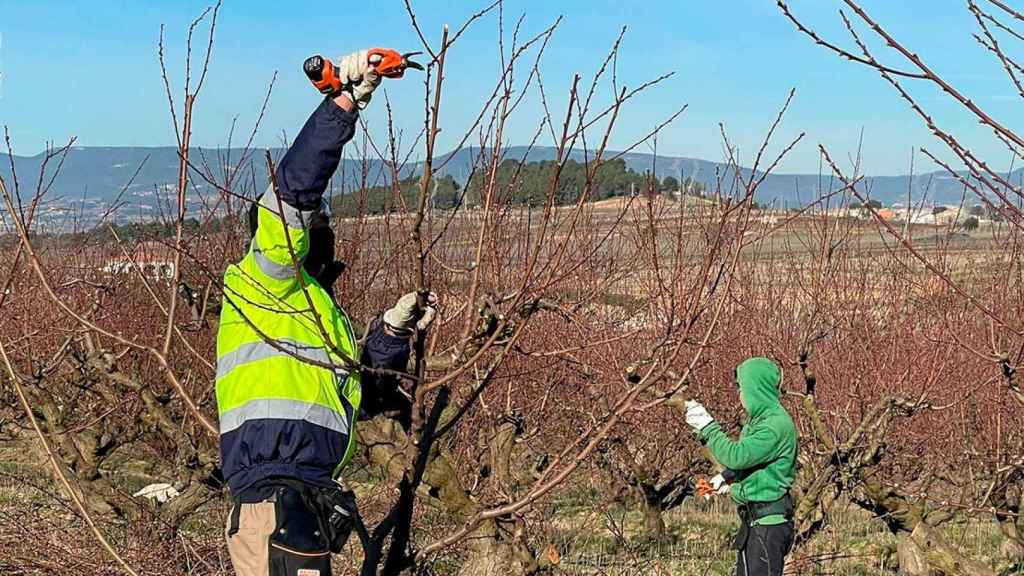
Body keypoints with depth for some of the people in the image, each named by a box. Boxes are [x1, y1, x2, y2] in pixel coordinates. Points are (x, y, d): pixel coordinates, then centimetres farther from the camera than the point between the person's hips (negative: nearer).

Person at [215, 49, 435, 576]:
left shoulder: (319, 304, 25)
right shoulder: (260, 283, -1)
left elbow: (354, 393, 26)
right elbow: (293, 188, -15)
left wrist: (392, 330, 13)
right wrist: (345, 103, -17)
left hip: (307, 504, 9)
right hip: (277, 501, -9)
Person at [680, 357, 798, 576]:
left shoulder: (777, 424, -21)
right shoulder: (759, 419, 12)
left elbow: (736, 456, -27)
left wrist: (708, 427, -18)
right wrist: (726, 477, 6)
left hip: (769, 522, -10)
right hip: (753, 519, 10)